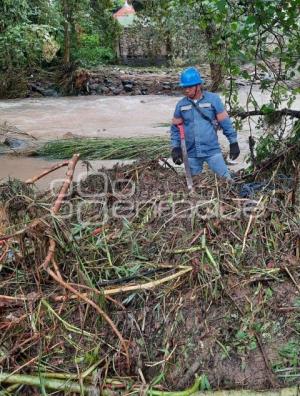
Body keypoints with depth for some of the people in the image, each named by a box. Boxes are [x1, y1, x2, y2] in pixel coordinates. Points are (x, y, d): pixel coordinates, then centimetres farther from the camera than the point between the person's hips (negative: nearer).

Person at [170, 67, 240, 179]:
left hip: (212, 150, -3)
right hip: (191, 153, 3)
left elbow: (225, 122, -2)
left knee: (226, 179, -4)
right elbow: (175, 128, 10)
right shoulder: (181, 104, 3)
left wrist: (233, 142, -1)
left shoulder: (213, 99, -5)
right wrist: (175, 147, 1)